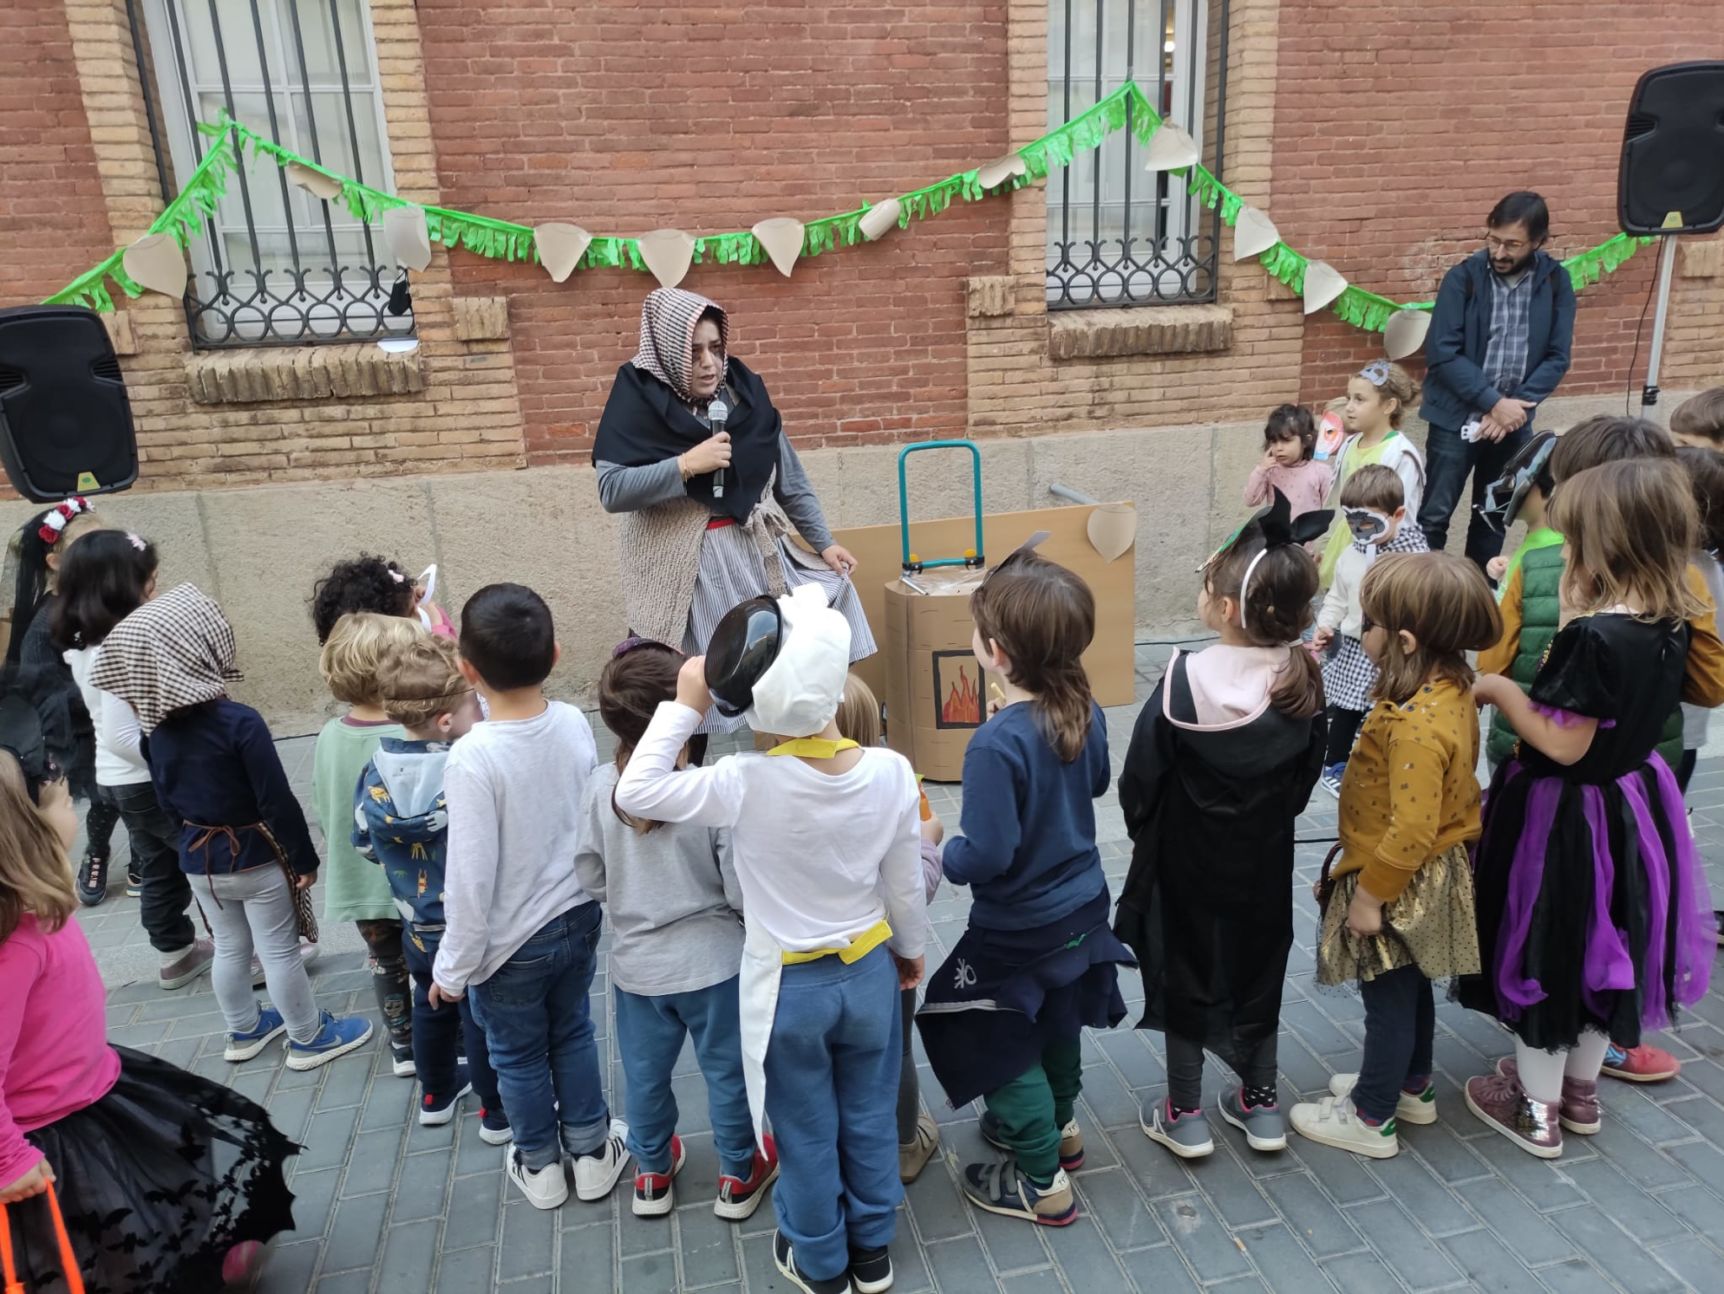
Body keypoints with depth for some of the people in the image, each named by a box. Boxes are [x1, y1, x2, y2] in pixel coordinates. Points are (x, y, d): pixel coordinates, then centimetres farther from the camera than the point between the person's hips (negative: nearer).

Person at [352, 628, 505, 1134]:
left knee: (431, 1010, 27)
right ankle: (500, 1115, 32)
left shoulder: (376, 774, -12)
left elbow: (365, 844, 3)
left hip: (419, 930, 6)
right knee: (485, 1022, 13)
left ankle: (436, 1096, 48)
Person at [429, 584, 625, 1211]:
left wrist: (454, 966, -11)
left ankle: (540, 1166, 42)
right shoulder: (575, 723, -14)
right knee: (573, 1034, 25)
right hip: (578, 918, 4)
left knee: (519, 1055, 21)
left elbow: (470, 877, -23)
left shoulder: (472, 758, -29)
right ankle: (592, 1152, 42)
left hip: (511, 944, -4)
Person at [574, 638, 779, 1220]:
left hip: (636, 964, 3)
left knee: (645, 1075, 24)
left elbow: (590, 878, -5)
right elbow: (742, 893, -21)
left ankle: (653, 1174, 45)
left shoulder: (602, 786, -16)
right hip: (711, 962, -3)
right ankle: (739, 1176, 38)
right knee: (727, 1072, 19)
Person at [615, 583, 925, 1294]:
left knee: (807, 1134, 20)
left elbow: (635, 792, -22)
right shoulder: (891, 771, -18)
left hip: (787, 986, -2)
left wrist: (685, 704, -18)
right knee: (869, 1119, 24)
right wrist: (912, 949, 13)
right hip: (868, 971, 3)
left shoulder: (747, 784, -29)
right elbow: (905, 886, -6)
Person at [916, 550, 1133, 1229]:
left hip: (1019, 932, -7)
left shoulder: (995, 745, -34)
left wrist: (937, 855, -13)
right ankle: (1058, 1125, 52)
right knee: (1057, 1025, 29)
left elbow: (988, 855, -31)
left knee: (1002, 1044, 15)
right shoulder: (1085, 711, -11)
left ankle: (1043, 1183, 30)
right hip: (1082, 909, 8)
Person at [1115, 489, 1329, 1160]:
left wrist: (1146, 827, 3)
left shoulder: (1185, 680, -24)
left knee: (1185, 973, 13)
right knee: (1258, 969, 20)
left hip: (1187, 861, -3)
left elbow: (1140, 778, -15)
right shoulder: (1303, 683, -12)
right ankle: (1260, 1106, 35)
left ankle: (1185, 1116, 25)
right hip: (1265, 861, 4)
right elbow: (1305, 777, 0)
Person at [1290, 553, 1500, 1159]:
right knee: (1410, 988, 26)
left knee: (1388, 998, 8)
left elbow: (1412, 830, -31)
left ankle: (1371, 1118, 26)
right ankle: (1412, 1087, 45)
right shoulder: (1449, 687, -3)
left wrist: (1370, 894, -20)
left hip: (1402, 887, -9)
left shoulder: (1417, 725, -33)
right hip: (1432, 877, 9)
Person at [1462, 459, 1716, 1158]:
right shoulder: (1671, 626, -3)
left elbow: (1562, 742, -25)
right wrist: (1579, 611, 1)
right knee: (1601, 944, 22)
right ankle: (1581, 1087, 42)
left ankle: (1536, 1108, 26)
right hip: (1630, 804, 8)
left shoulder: (1593, 636, -28)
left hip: (1563, 817, -8)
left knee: (1546, 948, 9)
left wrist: (1499, 689, -12)